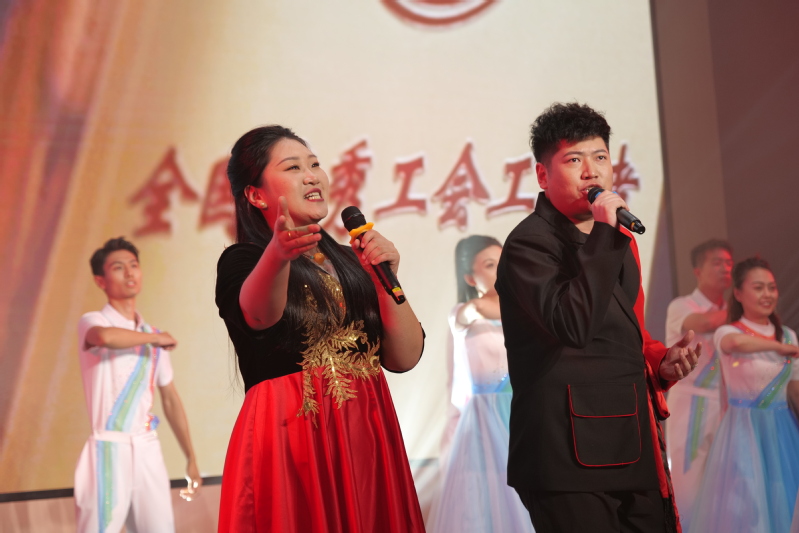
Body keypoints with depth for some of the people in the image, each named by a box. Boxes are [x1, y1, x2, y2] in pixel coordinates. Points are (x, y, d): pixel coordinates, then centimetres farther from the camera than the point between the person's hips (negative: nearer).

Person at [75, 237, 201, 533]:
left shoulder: (153, 336, 15)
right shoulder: (92, 322, -2)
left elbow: (170, 400, 19)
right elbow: (107, 337, -29)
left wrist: (191, 458, 16)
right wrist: (154, 338, -12)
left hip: (148, 449, 5)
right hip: (110, 448, -5)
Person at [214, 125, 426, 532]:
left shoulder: (349, 261, 12)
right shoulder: (241, 261, -2)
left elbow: (404, 357, 5)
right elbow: (258, 313, -27)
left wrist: (385, 277, -8)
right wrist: (278, 253, -46)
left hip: (367, 439, 5)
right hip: (291, 441, -5)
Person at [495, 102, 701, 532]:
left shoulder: (617, 239, 18)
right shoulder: (529, 243, -9)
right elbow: (573, 326, -25)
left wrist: (660, 360, 8)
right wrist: (604, 233, -20)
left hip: (634, 446, 8)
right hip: (572, 450, -8)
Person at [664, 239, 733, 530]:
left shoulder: (730, 316, 12)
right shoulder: (681, 306, -4)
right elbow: (703, 323, -25)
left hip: (724, 407, 5)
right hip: (690, 405, -5)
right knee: (688, 483, -3)